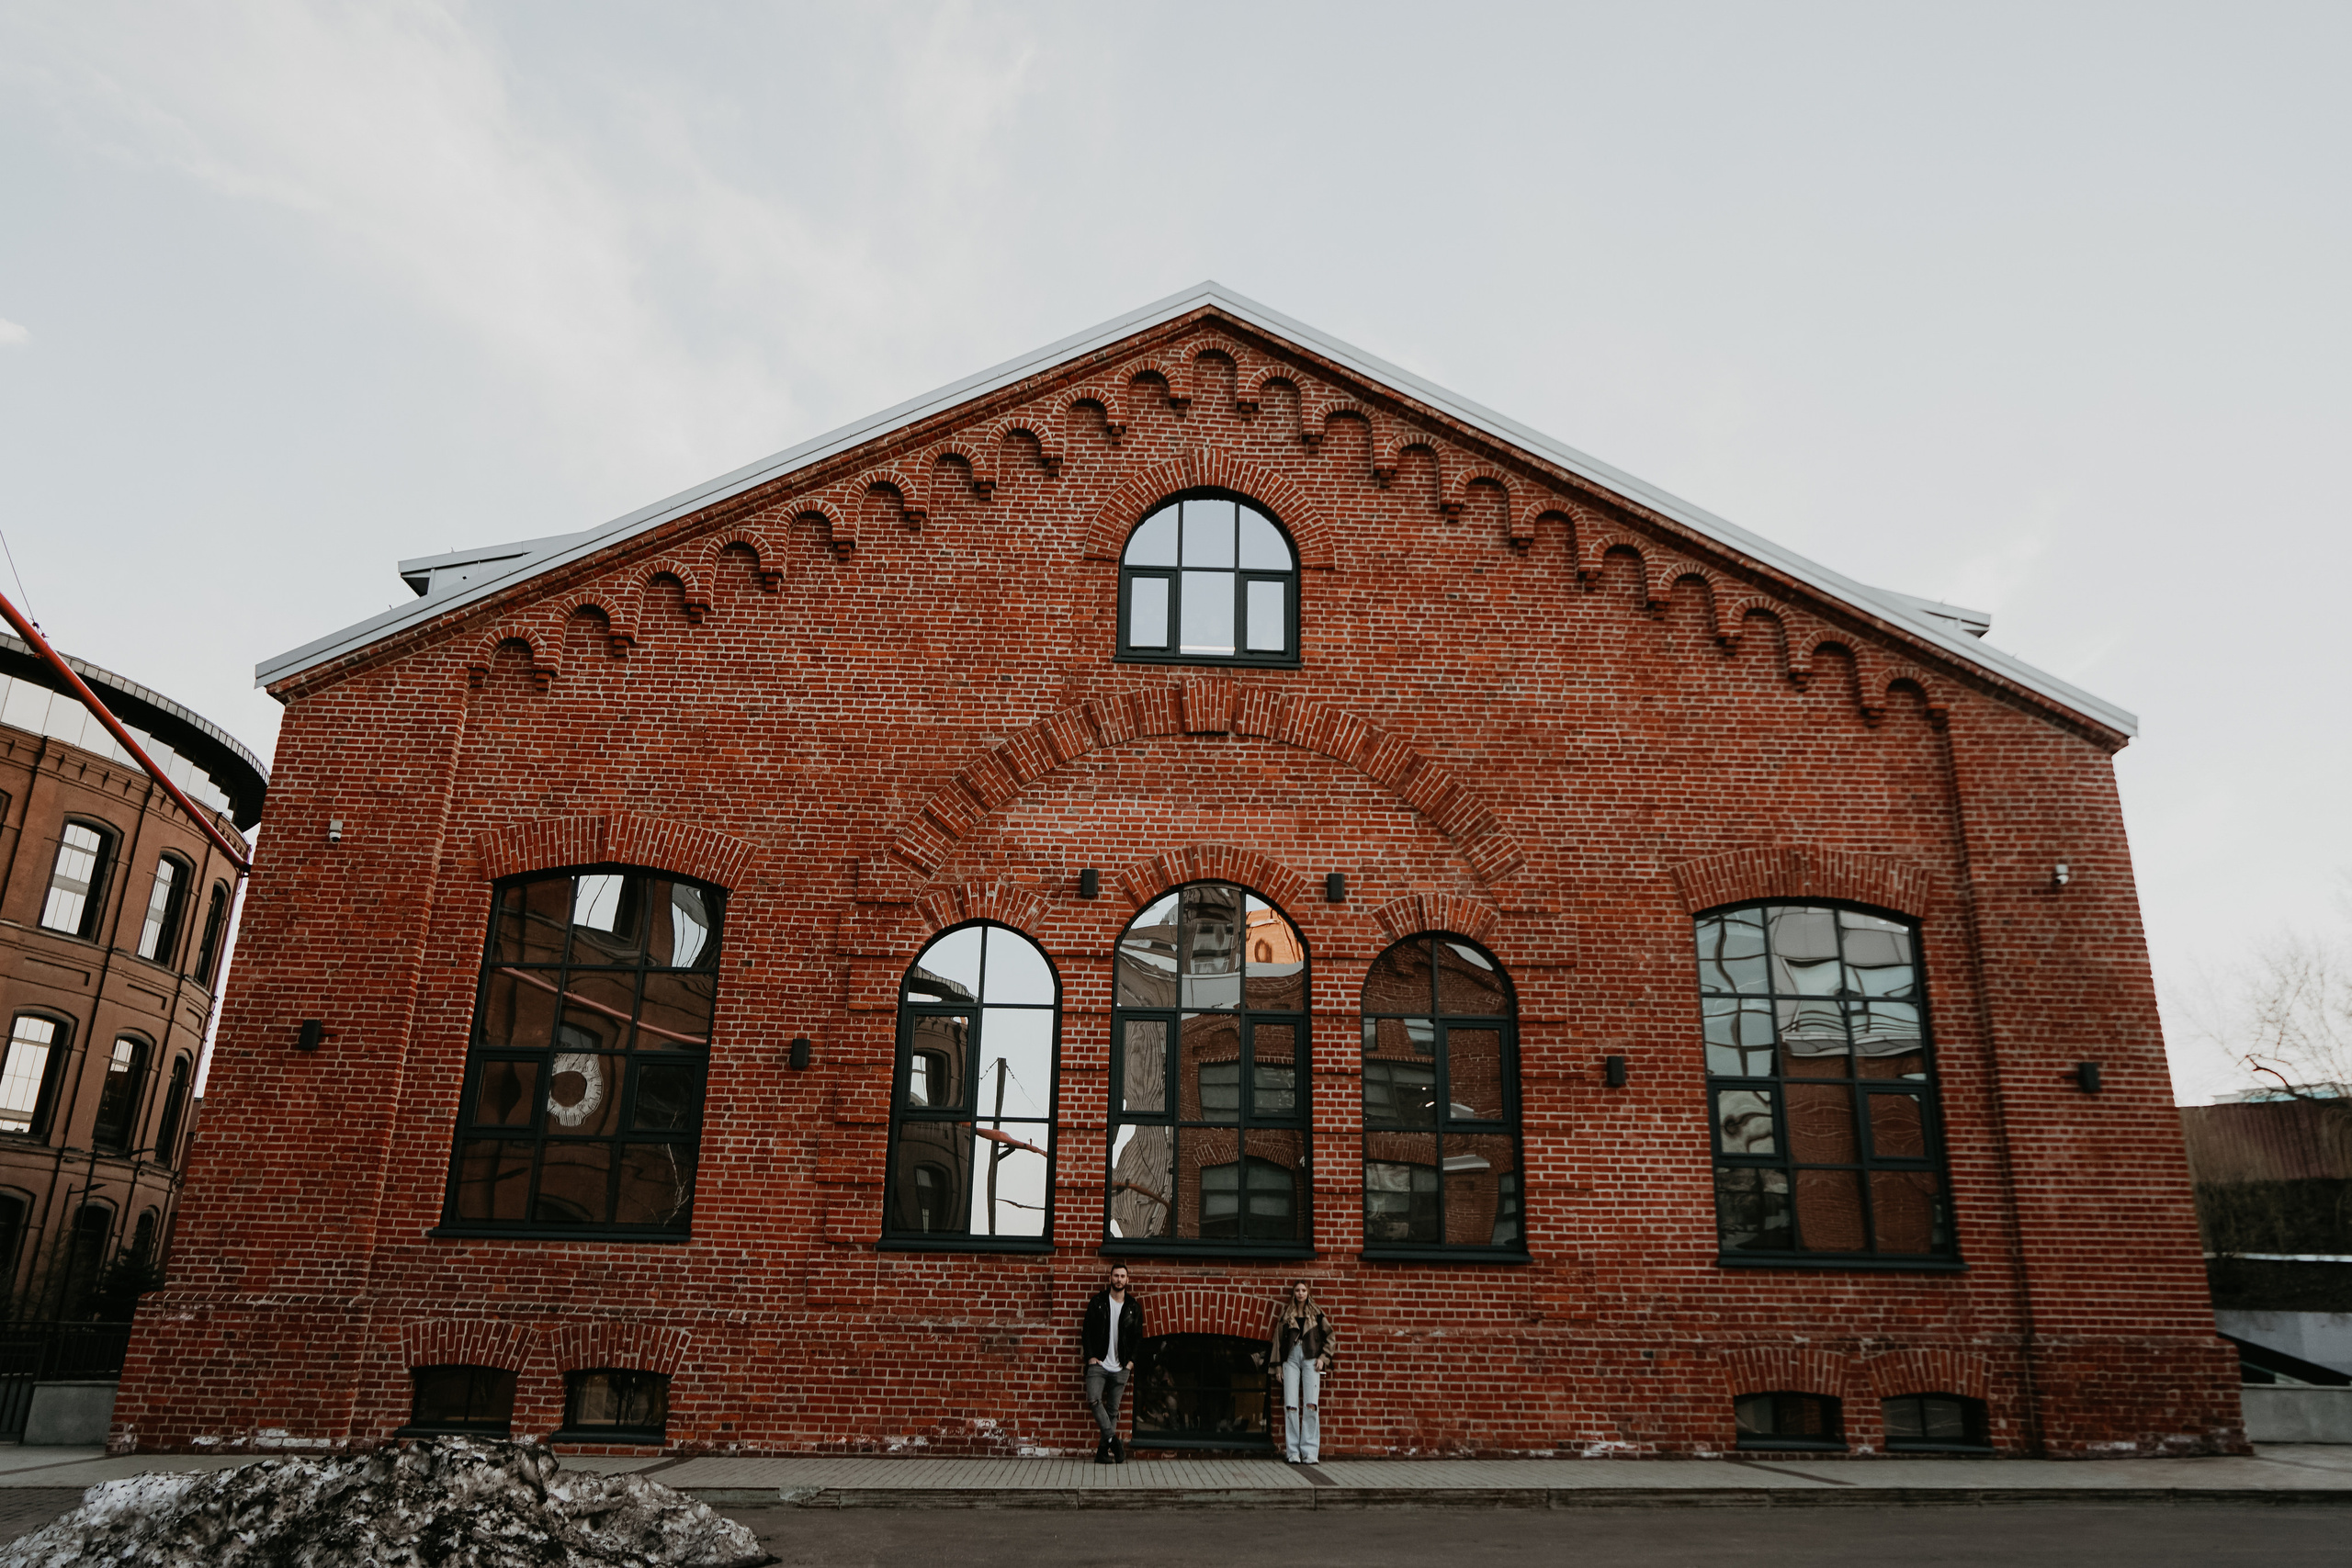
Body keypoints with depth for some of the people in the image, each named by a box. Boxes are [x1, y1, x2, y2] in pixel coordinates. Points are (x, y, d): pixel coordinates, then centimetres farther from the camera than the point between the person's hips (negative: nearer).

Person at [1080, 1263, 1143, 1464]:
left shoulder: (1134, 1307, 8)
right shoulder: (1098, 1302, 4)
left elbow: (1138, 1337, 11)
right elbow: (1087, 1330, 3)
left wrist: (1132, 1360, 0)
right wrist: (1090, 1356, -6)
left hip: (1120, 1368, 2)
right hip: (1098, 1363, -2)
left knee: (1113, 1410, 3)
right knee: (1094, 1400, -22)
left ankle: (1103, 1450, 9)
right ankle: (1113, 1440, -16)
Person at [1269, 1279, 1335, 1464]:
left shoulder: (1316, 1313, 10)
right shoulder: (1286, 1313, 13)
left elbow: (1330, 1336, 11)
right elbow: (1278, 1338, 13)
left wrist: (1323, 1357, 0)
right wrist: (1278, 1364, 8)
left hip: (1310, 1358, -1)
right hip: (1291, 1357, 1)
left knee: (1311, 1405, -11)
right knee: (1291, 1405, -7)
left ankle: (1310, 1452, -9)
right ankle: (1293, 1452, -2)